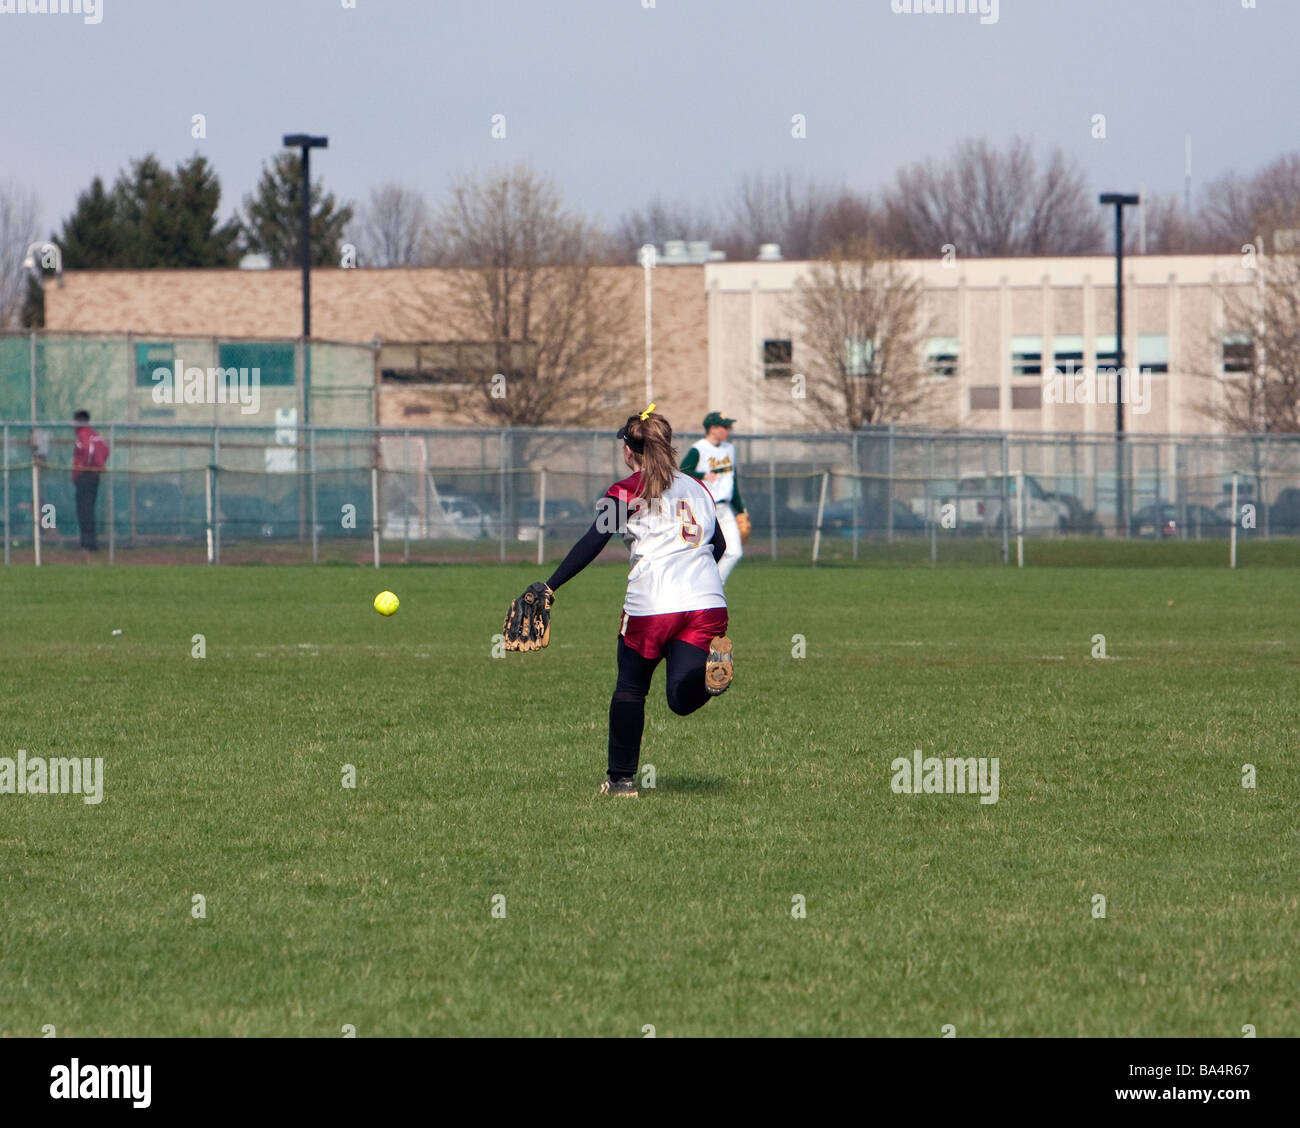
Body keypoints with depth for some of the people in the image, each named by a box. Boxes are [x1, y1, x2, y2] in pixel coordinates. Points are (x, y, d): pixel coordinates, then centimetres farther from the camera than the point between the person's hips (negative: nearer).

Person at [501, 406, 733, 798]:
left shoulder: (627, 491, 4)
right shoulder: (697, 489, 20)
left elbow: (592, 544, -6)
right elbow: (718, 545, 27)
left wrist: (549, 588, -5)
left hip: (652, 605, -3)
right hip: (708, 602, 4)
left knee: (630, 690, 16)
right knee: (683, 701, 0)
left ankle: (621, 778, 17)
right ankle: (710, 661, -32)